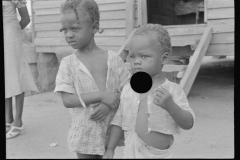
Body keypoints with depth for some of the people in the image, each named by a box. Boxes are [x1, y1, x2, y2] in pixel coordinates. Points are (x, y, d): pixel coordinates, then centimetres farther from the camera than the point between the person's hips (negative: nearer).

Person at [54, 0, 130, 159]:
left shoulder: (113, 58, -3)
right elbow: (67, 100, -14)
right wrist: (101, 95, -22)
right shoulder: (68, 63, -6)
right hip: (85, 133, -1)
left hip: (111, 131, 1)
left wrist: (109, 105, -19)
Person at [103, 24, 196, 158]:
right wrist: (110, 149, 11)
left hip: (161, 155, -2)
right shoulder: (128, 90, 2)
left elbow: (188, 124, -12)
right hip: (131, 153, 2)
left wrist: (170, 105, -27)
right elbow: (118, 121, 12)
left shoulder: (173, 90, -8)